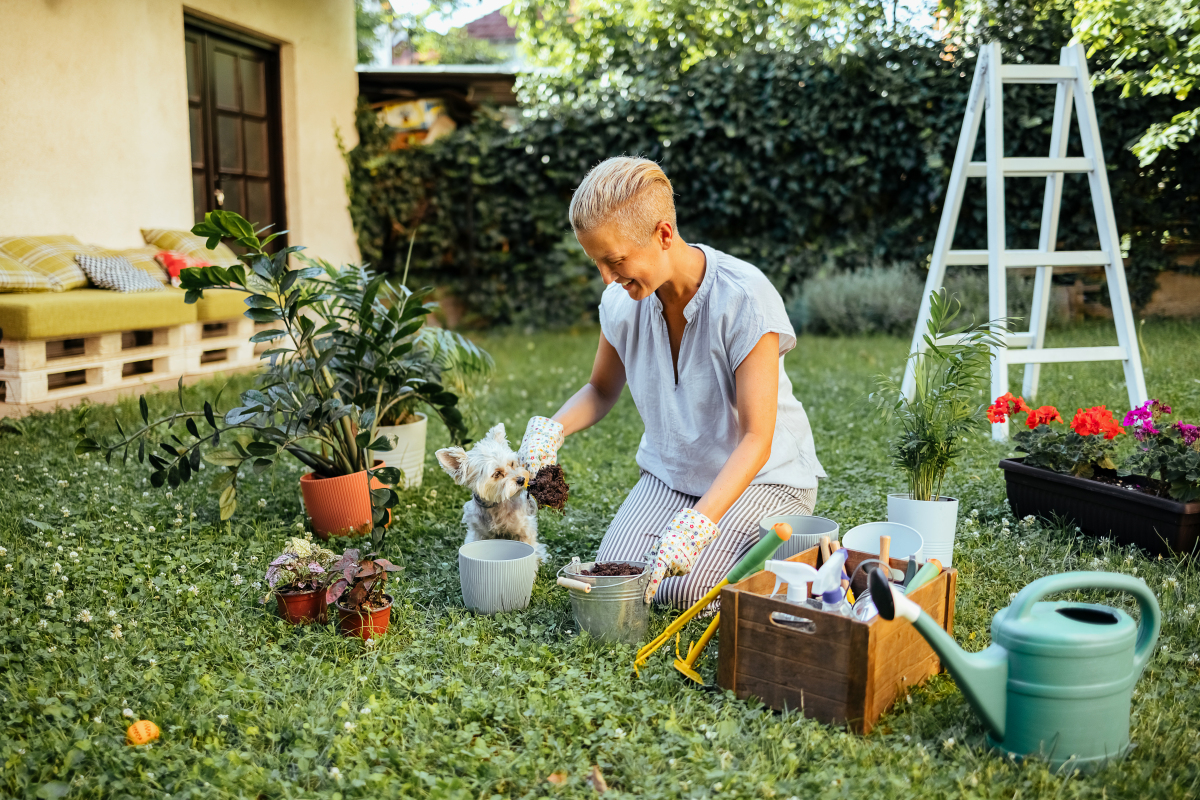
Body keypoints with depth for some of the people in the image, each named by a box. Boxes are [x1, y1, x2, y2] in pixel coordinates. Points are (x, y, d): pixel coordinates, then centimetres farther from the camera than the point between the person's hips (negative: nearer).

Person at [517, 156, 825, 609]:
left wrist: (695, 523, -41)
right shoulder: (622, 300, -9)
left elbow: (756, 439, -28)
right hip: (672, 471, 5)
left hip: (763, 476, -5)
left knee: (681, 591, -20)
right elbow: (601, 390, 8)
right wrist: (552, 429, -14)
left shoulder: (745, 298, -27)